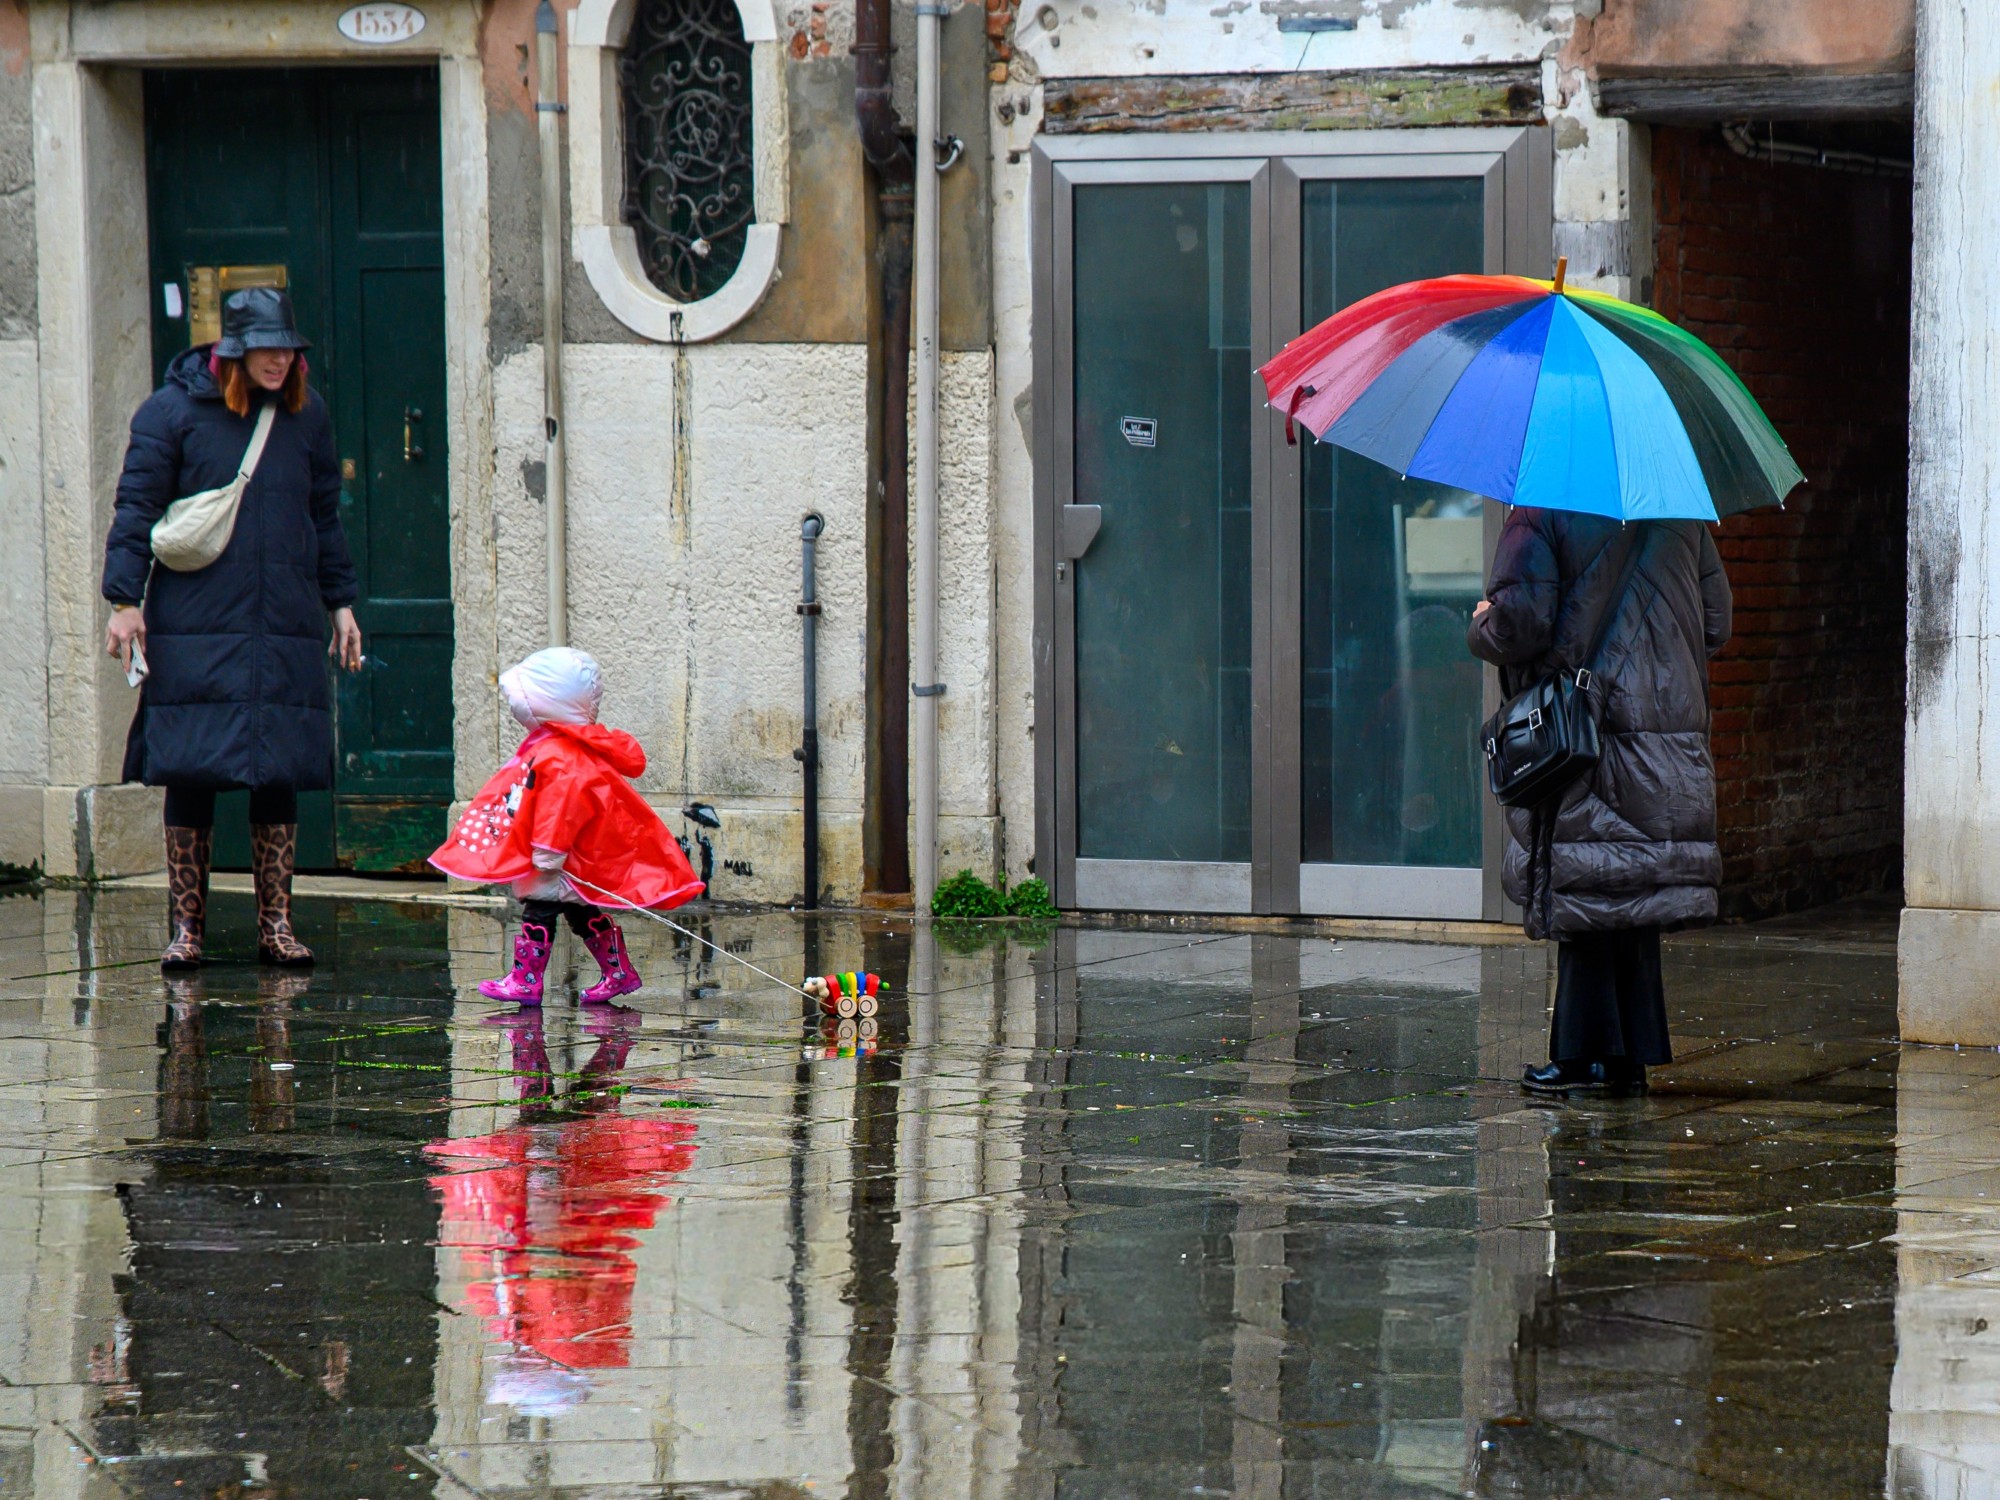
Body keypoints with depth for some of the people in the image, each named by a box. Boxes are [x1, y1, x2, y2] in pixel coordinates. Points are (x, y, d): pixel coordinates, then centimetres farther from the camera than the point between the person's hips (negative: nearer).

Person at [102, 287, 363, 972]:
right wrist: (124, 599, -8)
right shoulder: (173, 410, -2)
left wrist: (340, 601, 18)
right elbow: (137, 508, -2)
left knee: (279, 775, 3)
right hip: (193, 630, -3)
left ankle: (276, 924, 11)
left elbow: (324, 516, 19)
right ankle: (186, 927, 6)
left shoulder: (306, 413, 11)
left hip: (286, 629, 3)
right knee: (190, 776, -2)